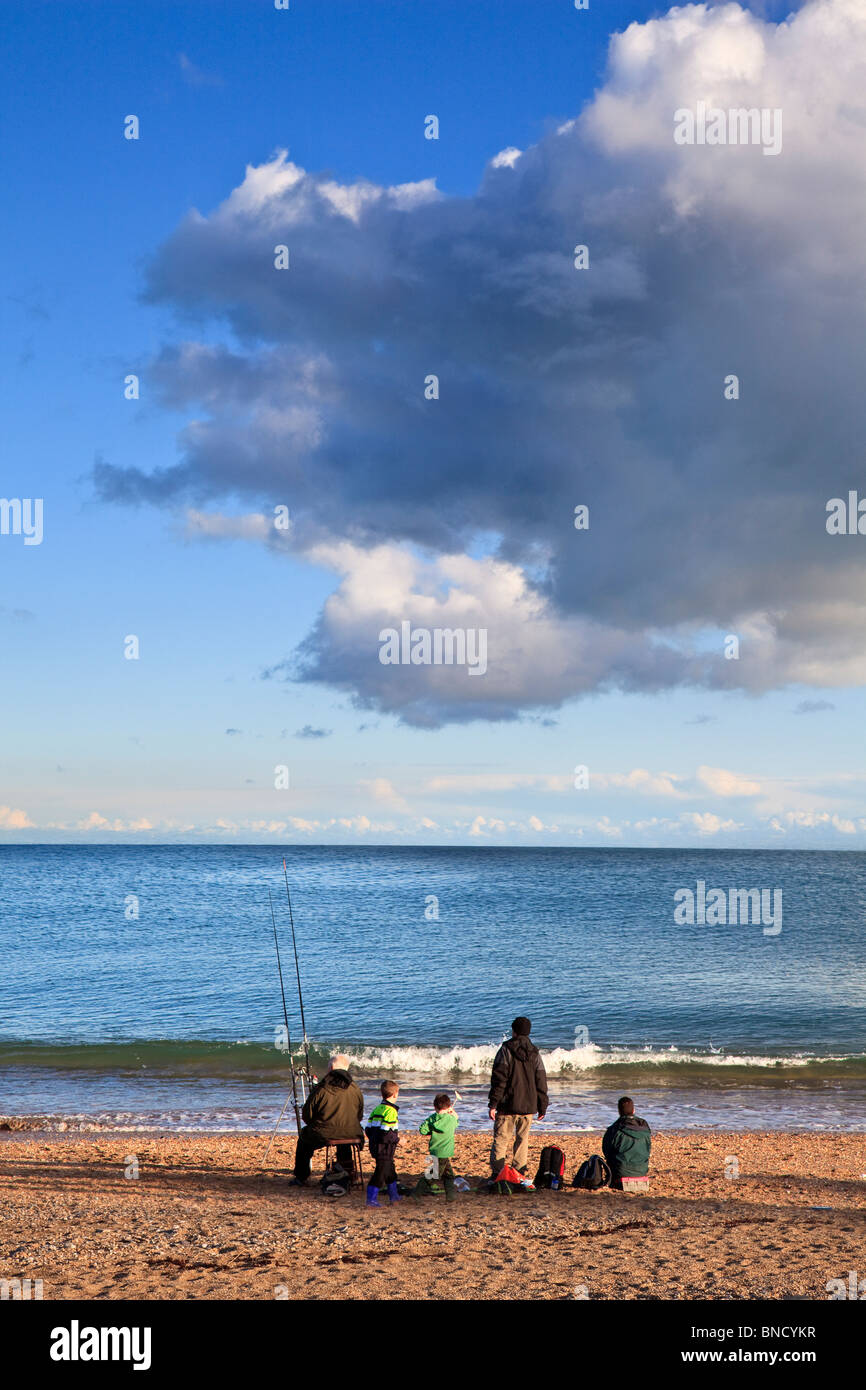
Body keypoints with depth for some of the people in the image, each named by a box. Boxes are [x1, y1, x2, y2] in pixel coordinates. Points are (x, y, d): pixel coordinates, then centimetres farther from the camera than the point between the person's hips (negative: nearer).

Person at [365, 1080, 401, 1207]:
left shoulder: (377, 1109, 9)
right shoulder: (391, 1111, -17)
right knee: (381, 1173, -2)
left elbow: (368, 1130, 11)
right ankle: (371, 1199, 0)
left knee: (390, 1172, 22)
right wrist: (398, 1139, -10)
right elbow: (387, 1133, -24)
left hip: (375, 1147, 9)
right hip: (385, 1150, -9)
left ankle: (394, 1195, 33)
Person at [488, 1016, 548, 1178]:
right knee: (522, 1139, 13)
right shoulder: (535, 1053, 8)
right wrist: (542, 1107, 17)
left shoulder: (506, 1050, -6)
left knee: (501, 1139, -1)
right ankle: (520, 1175, 12)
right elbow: (541, 1082, 11)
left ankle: (497, 1175, -9)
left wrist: (493, 1104, -10)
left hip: (508, 1105, -4)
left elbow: (499, 1079, -10)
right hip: (528, 1106, 4)